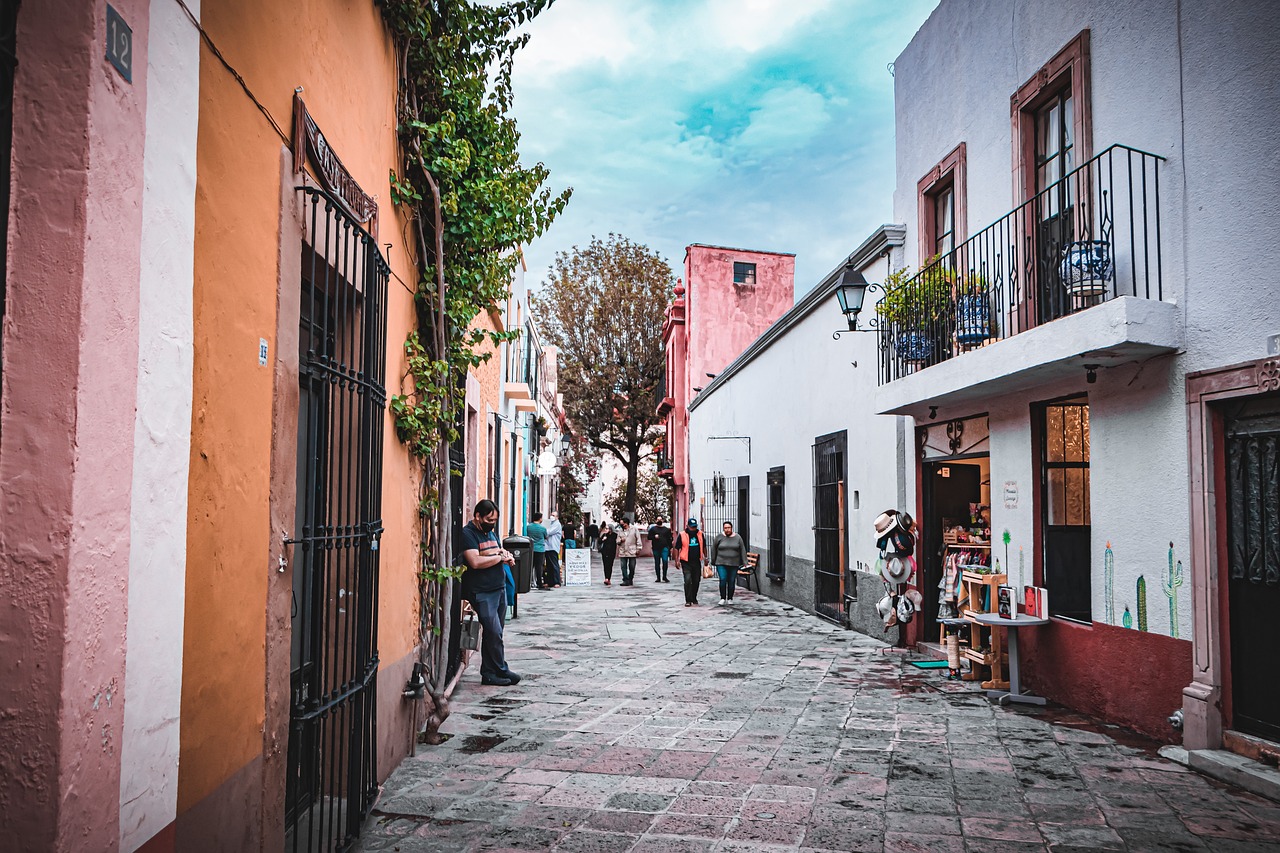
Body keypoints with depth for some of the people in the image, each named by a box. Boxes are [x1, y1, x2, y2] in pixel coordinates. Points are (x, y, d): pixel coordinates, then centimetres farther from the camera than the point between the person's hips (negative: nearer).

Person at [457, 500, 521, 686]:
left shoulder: (491, 532, 17)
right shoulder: (468, 534, -10)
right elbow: (476, 562, -22)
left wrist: (506, 556, 5)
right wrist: (500, 557, -12)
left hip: (500, 589, 8)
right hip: (482, 592, -8)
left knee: (493, 633, 9)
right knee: (494, 633, -9)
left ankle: (489, 673, 15)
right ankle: (501, 670, 3)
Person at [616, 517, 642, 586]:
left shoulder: (634, 529, 3)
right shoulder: (621, 531, 12)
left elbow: (638, 539, 2)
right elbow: (617, 542, 15)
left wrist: (638, 549, -4)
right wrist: (620, 540, -8)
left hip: (632, 551, -3)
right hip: (623, 552, 3)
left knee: (632, 567, 3)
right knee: (623, 567, -4)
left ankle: (630, 580, 17)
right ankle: (626, 580, -2)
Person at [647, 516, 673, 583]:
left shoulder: (666, 529, 11)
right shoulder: (653, 529, 9)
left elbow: (669, 539, 12)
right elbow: (649, 537, 7)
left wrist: (670, 547, 6)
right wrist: (654, 536, -12)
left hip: (664, 548, -1)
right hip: (656, 548, 1)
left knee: (665, 561, -15)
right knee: (657, 563, 5)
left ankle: (664, 576, -3)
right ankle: (658, 578, 13)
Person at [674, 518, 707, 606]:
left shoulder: (700, 534, 6)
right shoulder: (682, 535, -4)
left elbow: (704, 547, 18)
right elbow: (677, 548, 0)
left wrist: (705, 558, 16)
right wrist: (677, 560, -5)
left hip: (697, 562, 4)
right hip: (686, 562, -4)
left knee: (696, 581, 10)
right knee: (688, 580, -12)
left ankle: (694, 598, 26)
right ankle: (688, 601, -6)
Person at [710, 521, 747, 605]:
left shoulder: (737, 538, 4)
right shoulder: (719, 537, 1)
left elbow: (742, 550, 5)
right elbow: (714, 549, 8)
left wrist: (744, 563, 0)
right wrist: (713, 561, 8)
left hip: (734, 564, 1)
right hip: (721, 563, -1)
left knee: (732, 581, 2)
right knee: (723, 580, -12)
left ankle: (730, 598, 14)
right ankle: (723, 598, -1)